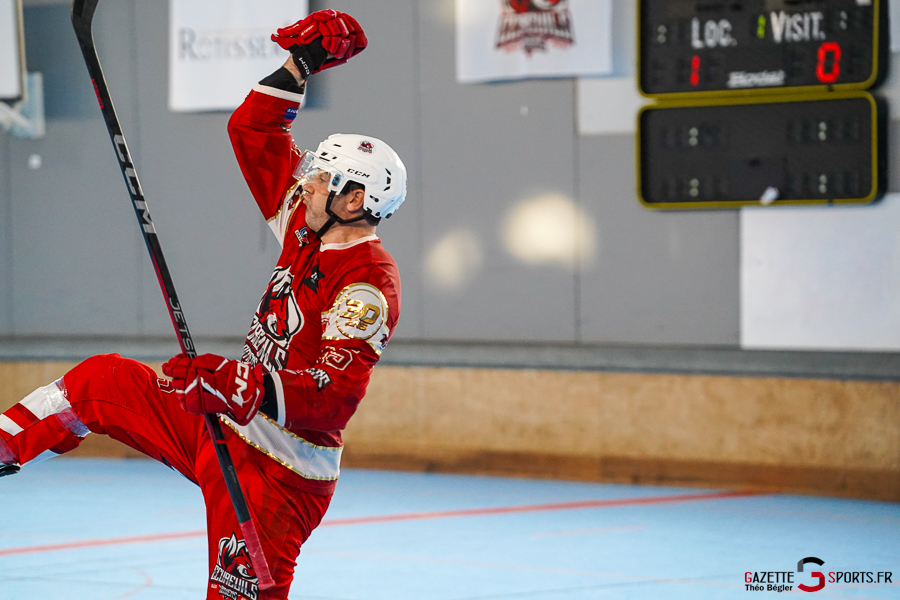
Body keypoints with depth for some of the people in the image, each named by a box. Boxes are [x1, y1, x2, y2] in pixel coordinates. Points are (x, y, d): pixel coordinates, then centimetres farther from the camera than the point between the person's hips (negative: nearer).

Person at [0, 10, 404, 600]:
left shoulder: (369, 281, -21)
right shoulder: (308, 230, 5)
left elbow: (335, 392, -32)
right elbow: (253, 131, 13)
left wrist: (242, 385, -42)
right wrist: (299, 68, 4)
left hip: (280, 471, -9)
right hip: (227, 427, 9)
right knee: (102, 380, 12)